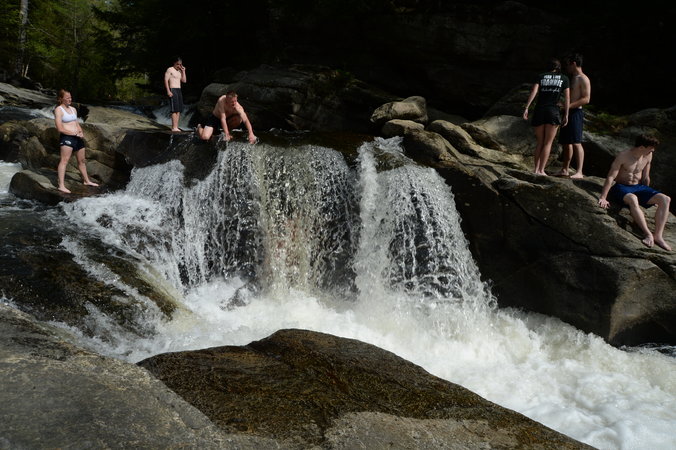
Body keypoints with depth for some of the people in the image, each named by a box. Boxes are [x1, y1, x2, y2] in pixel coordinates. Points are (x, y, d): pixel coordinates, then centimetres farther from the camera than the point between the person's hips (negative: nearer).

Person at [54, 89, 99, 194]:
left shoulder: (73, 109, 18)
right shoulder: (58, 110, -6)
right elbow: (60, 128, -13)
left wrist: (81, 133, -1)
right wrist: (75, 133, -15)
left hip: (78, 138, 8)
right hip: (66, 138, -8)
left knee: (81, 160, 17)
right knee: (64, 160, -15)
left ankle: (86, 180, 33)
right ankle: (61, 185, -20)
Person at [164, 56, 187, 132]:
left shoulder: (180, 71, 19)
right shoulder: (170, 70, -3)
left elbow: (184, 80, 15)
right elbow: (166, 80, -10)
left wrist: (183, 71, 7)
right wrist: (168, 91, -18)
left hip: (179, 90, 8)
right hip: (172, 90, -8)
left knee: (179, 110, 4)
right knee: (174, 110, -13)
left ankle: (176, 127, 7)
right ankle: (174, 127, -15)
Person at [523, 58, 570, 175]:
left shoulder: (541, 76, 10)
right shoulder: (564, 78, 10)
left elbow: (534, 91, -5)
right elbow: (567, 97, 3)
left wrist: (526, 108, -11)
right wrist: (566, 115, 5)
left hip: (539, 110, 2)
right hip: (553, 111, -2)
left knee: (540, 142, 12)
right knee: (548, 143, 2)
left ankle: (536, 169, 4)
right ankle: (541, 170, -7)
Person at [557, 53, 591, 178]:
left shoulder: (583, 79, -6)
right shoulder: (571, 79, 21)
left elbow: (586, 99, -15)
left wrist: (568, 106, -20)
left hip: (576, 113, -9)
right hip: (567, 113, 9)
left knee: (576, 142, -15)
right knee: (566, 143, 11)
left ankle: (579, 172, -18)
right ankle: (564, 170, 17)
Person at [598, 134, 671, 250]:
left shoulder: (648, 156, 2)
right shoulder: (623, 156, -16)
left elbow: (645, 178, 13)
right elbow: (611, 177, -19)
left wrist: (648, 196, 20)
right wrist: (603, 198, -25)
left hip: (639, 187, 6)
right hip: (621, 188, -6)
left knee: (665, 199, -16)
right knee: (632, 199, -41)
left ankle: (658, 235, -24)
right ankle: (648, 234, -39)